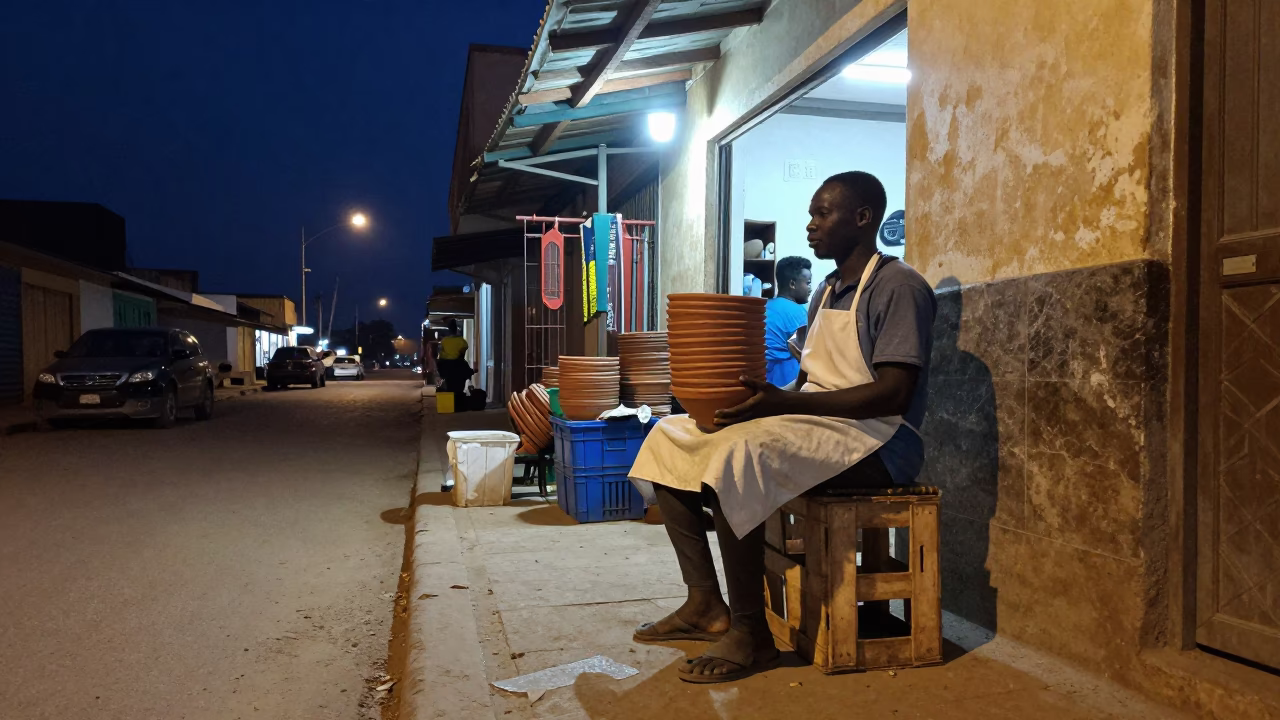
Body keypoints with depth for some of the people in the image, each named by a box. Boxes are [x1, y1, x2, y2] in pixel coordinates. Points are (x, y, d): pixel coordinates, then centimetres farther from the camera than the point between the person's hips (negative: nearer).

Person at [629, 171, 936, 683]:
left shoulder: (898, 287, -9)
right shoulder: (827, 291, 19)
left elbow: (892, 393, -20)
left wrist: (783, 402, -26)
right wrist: (761, 397, -3)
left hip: (873, 439, -9)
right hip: (811, 424, 10)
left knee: (736, 454, -34)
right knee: (670, 438, 0)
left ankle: (750, 634, -20)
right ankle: (705, 604, -2)